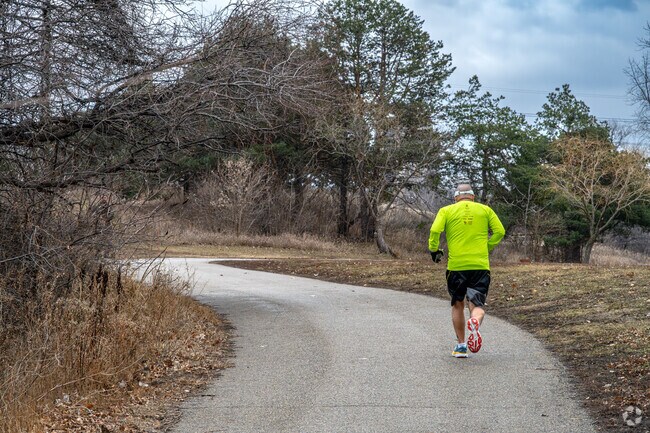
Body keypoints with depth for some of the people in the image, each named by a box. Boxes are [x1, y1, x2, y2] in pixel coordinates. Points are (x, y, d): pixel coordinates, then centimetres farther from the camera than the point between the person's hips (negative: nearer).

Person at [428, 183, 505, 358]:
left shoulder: (446, 211, 6)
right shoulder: (485, 209, 10)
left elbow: (435, 230, -8)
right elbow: (499, 231, 4)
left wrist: (434, 249, 7)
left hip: (456, 265, 0)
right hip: (480, 265, 0)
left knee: (458, 305, 17)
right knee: (477, 305, 1)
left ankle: (461, 345, 17)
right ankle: (475, 320, -34)